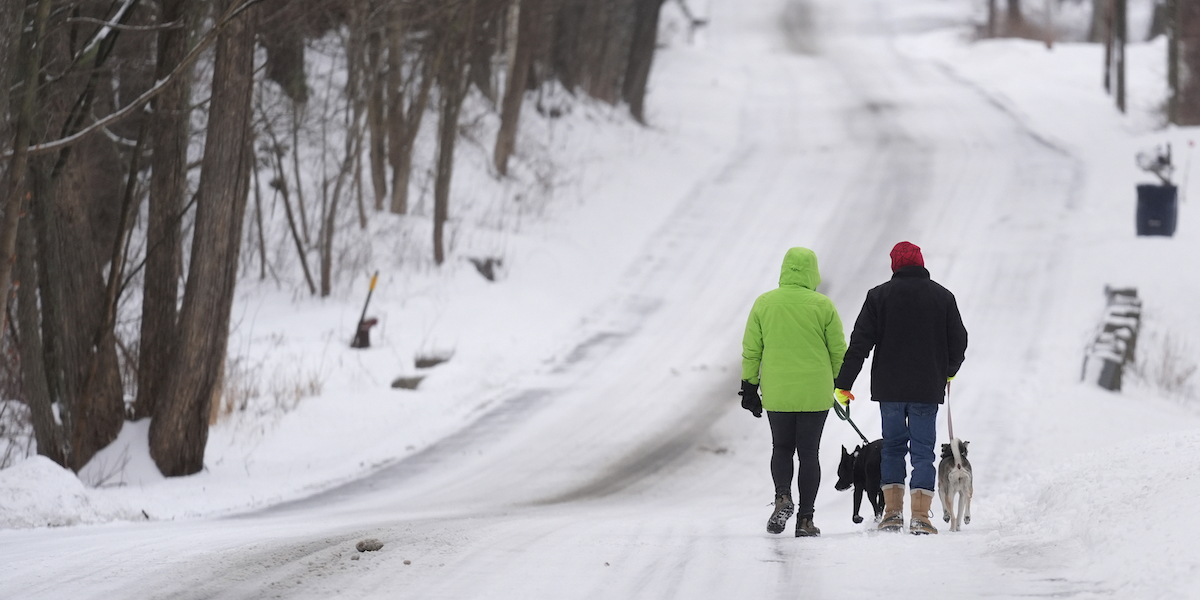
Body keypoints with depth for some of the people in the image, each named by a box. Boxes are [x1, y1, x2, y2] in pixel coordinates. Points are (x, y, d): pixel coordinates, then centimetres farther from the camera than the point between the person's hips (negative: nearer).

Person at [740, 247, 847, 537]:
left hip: (776, 393, 1)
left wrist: (749, 386, 11)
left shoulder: (764, 304, 0)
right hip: (815, 393, -1)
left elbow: (751, 350, 3)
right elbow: (838, 350, 0)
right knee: (808, 452, 6)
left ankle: (783, 497, -11)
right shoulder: (822, 305, -5)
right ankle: (805, 518, 3)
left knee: (781, 448, 15)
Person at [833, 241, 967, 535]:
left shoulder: (879, 296, 0)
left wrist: (843, 384, 1)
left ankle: (893, 513, 6)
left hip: (889, 387, 0)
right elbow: (959, 343, 9)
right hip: (928, 389, 0)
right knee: (923, 450, 2)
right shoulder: (943, 297, 3)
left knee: (892, 447, 13)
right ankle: (920, 516, -7)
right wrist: (948, 372, 29)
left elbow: (860, 343, -3)